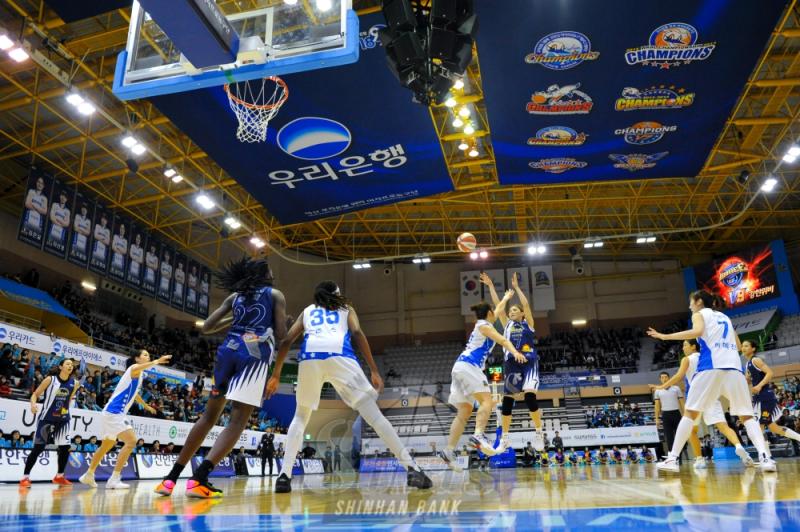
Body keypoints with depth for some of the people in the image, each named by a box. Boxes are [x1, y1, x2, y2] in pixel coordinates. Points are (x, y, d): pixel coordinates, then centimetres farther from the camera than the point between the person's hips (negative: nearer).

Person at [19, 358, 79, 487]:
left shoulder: (74, 383, 0)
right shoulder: (50, 379, -11)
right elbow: (35, 394, -8)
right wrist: (33, 404, -26)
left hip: (63, 420, 4)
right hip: (46, 418, -4)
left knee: (65, 448, 1)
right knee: (38, 448, -5)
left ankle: (59, 476, 16)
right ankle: (25, 477, 7)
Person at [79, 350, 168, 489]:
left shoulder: (138, 374, 19)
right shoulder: (134, 368, -9)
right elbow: (140, 367, -39)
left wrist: (146, 406, 51)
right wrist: (157, 361, -55)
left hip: (117, 413, 10)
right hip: (114, 412, -10)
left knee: (107, 446, 22)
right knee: (131, 441, -17)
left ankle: (88, 475, 36)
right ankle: (114, 479, -14)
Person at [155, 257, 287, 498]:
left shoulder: (234, 296, 21)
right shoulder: (276, 294, 10)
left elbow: (206, 327, 15)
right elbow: (280, 335, 1)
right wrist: (278, 324, 23)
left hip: (228, 350, 5)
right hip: (255, 354, -5)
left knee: (209, 415, 15)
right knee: (238, 420, -8)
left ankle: (171, 477, 16)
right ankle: (198, 478, -23)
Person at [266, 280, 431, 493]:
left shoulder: (307, 311, 35)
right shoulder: (346, 308, 29)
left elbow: (286, 340, 23)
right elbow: (357, 333, 10)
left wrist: (275, 374, 30)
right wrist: (374, 371, 6)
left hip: (309, 358, 2)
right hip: (339, 356, -2)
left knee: (300, 417, 23)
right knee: (373, 414, 1)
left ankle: (284, 474, 11)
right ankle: (412, 469, -5)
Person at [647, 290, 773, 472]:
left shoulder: (699, 314, 12)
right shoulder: (724, 317, 29)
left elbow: (697, 331, -10)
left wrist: (665, 336, -7)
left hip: (711, 366, -4)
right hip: (734, 366, 4)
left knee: (690, 412, -1)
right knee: (746, 415, 10)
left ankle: (673, 459, -6)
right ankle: (765, 456, -11)